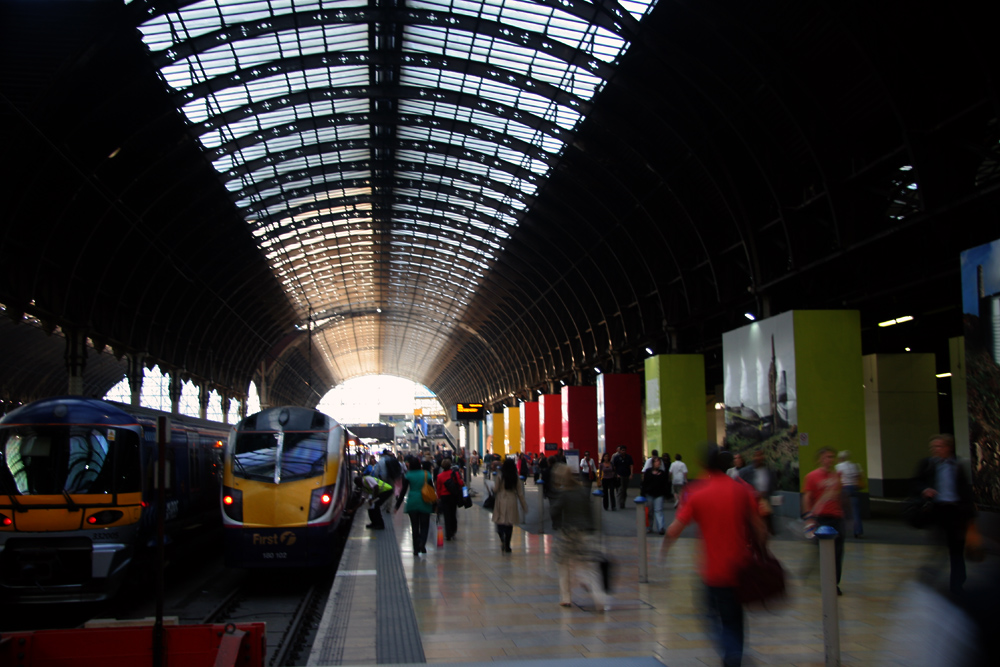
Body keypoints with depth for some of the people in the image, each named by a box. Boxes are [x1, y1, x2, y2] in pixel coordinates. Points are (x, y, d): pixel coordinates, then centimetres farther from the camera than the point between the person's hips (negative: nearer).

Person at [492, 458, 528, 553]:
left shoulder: (500, 477, -9)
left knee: (500, 521, 6)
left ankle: (502, 539, -21)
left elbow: (495, 489, -3)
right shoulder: (517, 478, -3)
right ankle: (507, 546, 12)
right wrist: (524, 506, 8)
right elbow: (520, 493, 1)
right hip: (512, 502, 2)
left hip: (501, 502, -2)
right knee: (510, 524, 9)